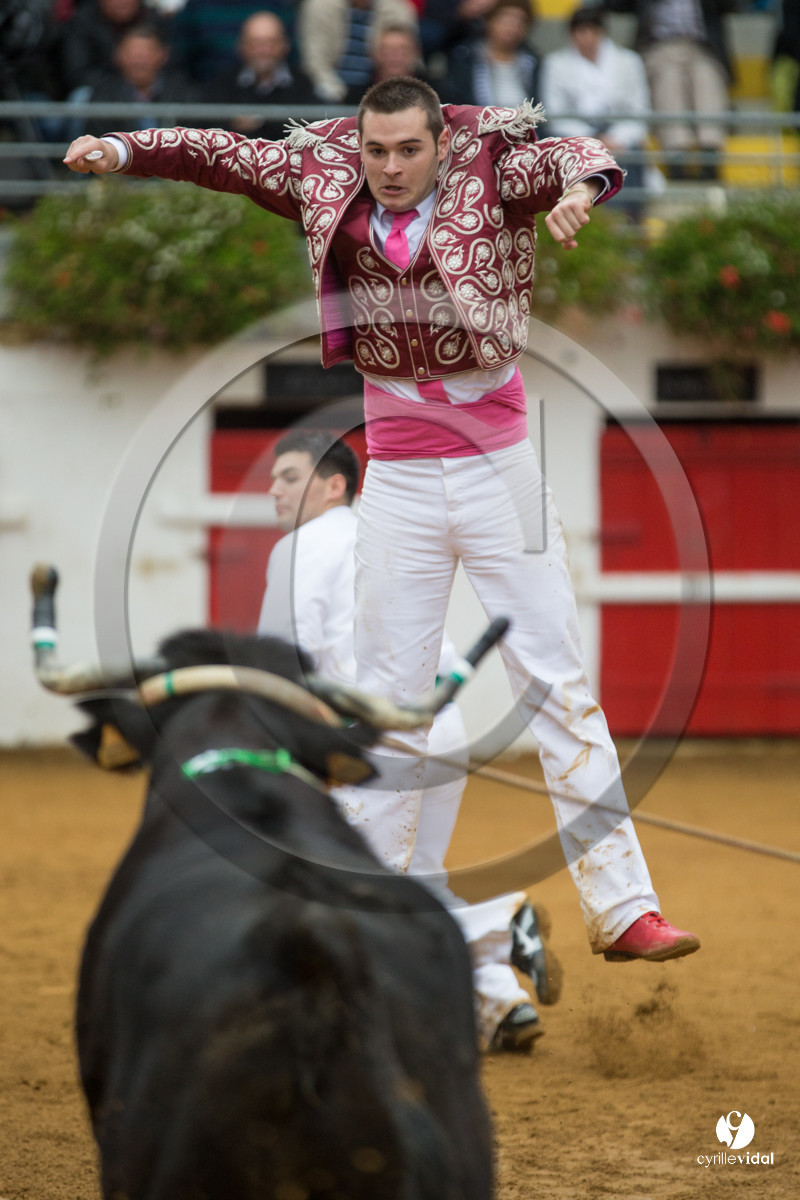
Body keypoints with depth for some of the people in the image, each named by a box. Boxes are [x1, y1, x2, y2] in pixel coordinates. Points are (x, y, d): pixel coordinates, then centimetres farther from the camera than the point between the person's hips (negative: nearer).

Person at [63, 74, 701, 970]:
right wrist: (123, 151, -14)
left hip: (499, 467, -2)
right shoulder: (326, 181, 1)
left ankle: (622, 908, -3)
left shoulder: (490, 173, -7)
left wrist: (580, 187, -46)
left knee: (557, 680, -2)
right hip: (400, 480, 2)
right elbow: (221, 155, 2)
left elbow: (576, 156, -23)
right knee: (387, 694, 5)